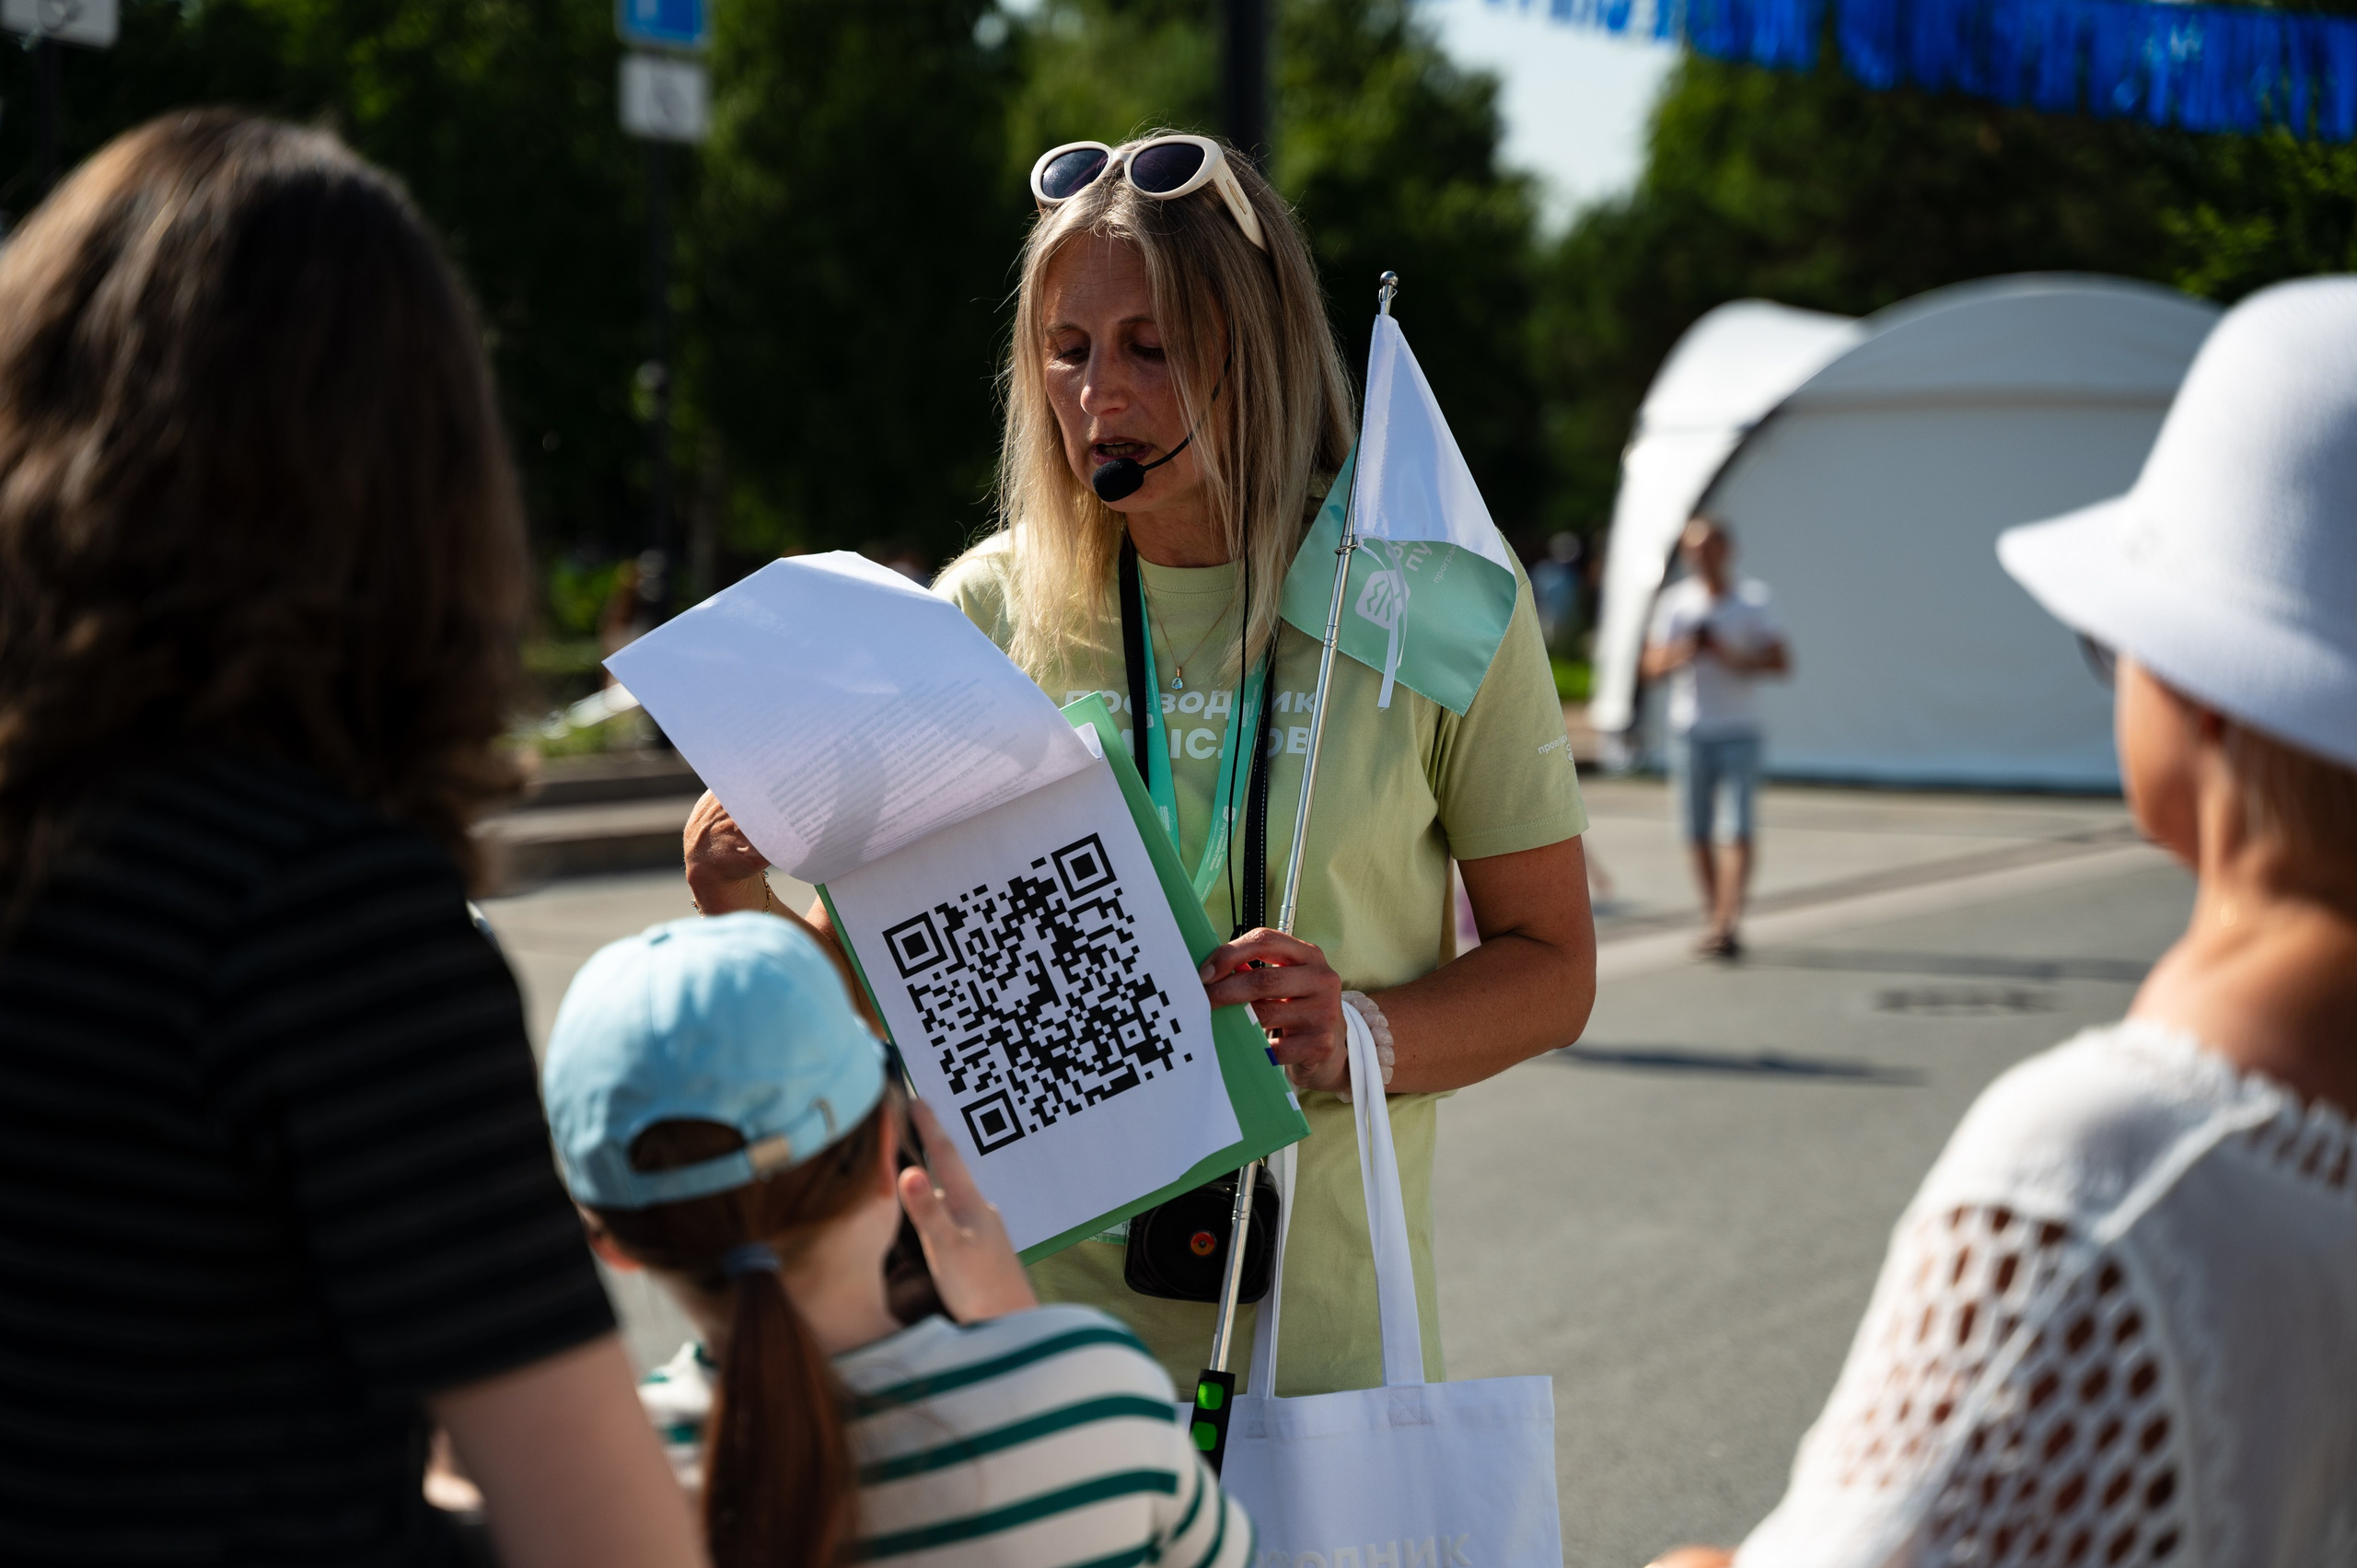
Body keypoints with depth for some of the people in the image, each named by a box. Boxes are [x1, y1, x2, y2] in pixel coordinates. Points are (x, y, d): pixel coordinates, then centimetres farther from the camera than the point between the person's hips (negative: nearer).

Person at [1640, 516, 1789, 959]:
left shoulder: (1753, 599, 3)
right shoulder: (1674, 600, 7)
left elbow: (1780, 661, -1)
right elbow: (1651, 665, 6)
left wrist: (1733, 657, -16)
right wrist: (1682, 653, -15)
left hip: (1738, 733, -2)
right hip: (1688, 731, 2)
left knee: (1737, 831, -13)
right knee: (1697, 834, 3)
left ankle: (1727, 923, -20)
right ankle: (1714, 920, 14)